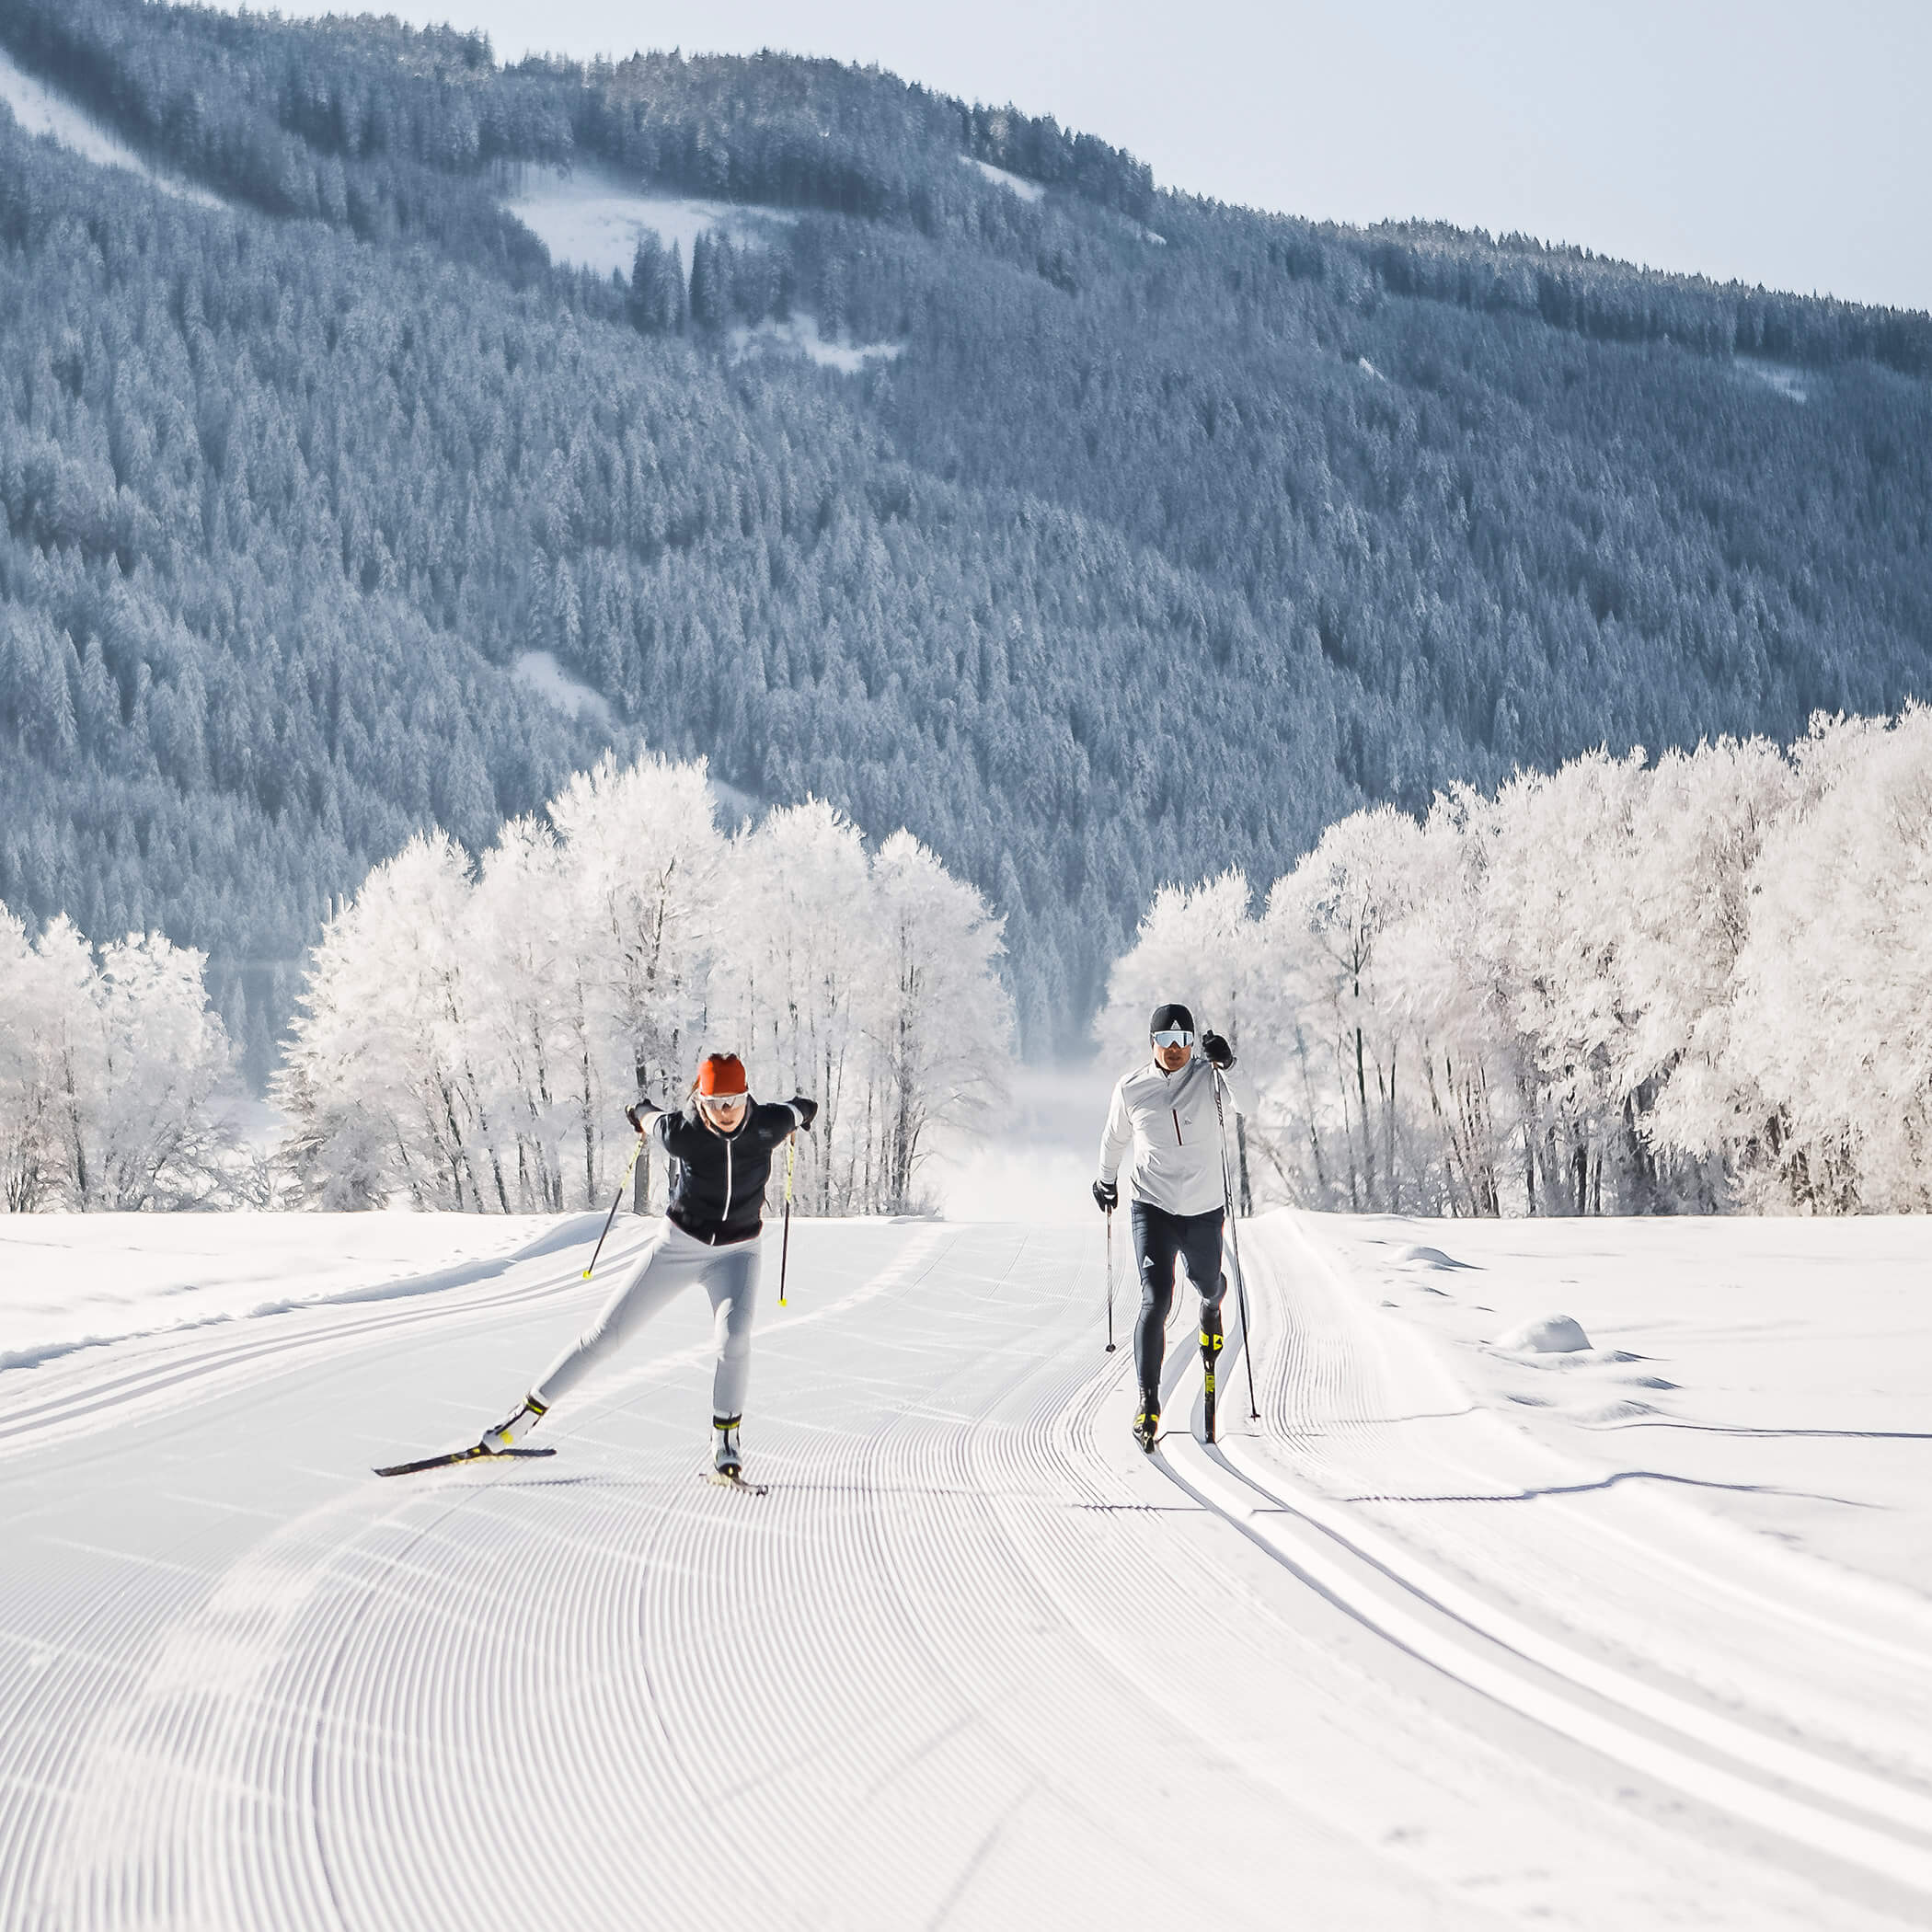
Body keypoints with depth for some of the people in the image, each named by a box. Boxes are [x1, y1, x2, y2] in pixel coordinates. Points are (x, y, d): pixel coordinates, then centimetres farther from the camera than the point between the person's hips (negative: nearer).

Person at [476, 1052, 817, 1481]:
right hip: (678, 1243, 0)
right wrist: (640, 1113, 23)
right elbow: (654, 1120, 0)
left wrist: (800, 1111, 25)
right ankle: (528, 1413, 15)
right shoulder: (679, 1131, -25)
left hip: (736, 1253, 0)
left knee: (733, 1336, -27)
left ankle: (725, 1440, -7)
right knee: (606, 1333, 2)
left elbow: (799, 1109, 2)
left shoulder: (769, 1124, -22)